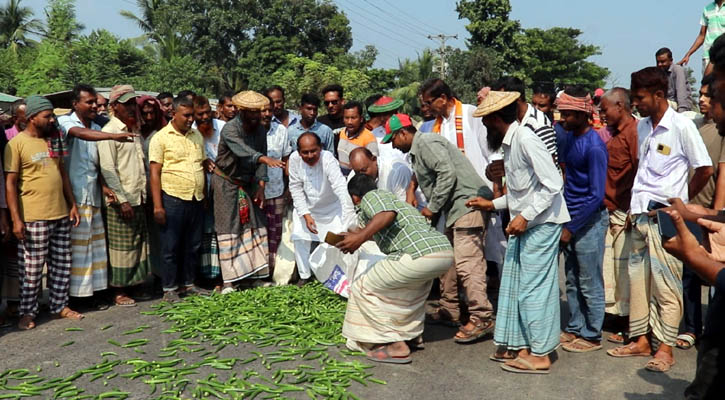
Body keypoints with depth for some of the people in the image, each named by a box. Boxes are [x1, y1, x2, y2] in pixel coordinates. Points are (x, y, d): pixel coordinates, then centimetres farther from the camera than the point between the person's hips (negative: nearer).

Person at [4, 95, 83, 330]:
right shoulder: (17, 143, -8)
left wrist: (73, 204, 11)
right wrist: (16, 219, -14)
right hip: (33, 219, -6)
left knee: (61, 265, 12)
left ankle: (59, 306, 25)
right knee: (32, 269, 3)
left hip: (61, 214, 6)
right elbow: (10, 183, -10)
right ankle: (28, 312, 17)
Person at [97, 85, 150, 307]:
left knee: (139, 245, 12)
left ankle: (134, 285, 23)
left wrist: (145, 194, 14)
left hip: (138, 198, 7)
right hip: (121, 201, -7)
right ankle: (119, 292, 12)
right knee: (121, 247, 1)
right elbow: (107, 170, -15)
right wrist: (122, 200, -18)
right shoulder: (109, 132, -10)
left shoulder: (134, 130, 14)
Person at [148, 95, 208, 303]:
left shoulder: (197, 135, 12)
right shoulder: (161, 138, -5)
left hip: (196, 200, 6)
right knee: (171, 248, 2)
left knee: (193, 246, 13)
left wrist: (204, 196, 12)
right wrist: (157, 205, -14)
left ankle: (189, 284, 25)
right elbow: (155, 172, -8)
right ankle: (169, 289, 13)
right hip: (173, 200, -5)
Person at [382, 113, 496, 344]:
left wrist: (433, 208, -15)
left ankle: (482, 318, -11)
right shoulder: (417, 150, 23)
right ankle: (449, 311, 23)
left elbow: (448, 173, -21)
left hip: (467, 203, -11)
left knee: (466, 263, -15)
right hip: (455, 208, 11)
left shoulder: (426, 143, -9)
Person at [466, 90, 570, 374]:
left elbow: (553, 184, -21)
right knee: (513, 285, 12)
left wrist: (526, 216, -21)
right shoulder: (510, 142, 12)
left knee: (533, 287, -2)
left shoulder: (525, 139, -17)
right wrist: (492, 205, 17)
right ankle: (517, 345, 24)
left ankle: (539, 354, 10)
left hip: (541, 224, -9)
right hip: (524, 224, 9)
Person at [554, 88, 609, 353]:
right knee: (572, 280, 16)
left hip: (589, 220, -8)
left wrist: (572, 228, -16)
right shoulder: (570, 137, 7)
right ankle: (575, 329, 29)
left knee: (590, 284, 4)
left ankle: (592, 336, 18)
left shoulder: (594, 146, -17)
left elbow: (596, 195, -19)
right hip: (570, 216, 8)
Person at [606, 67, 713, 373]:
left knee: (666, 283, -1)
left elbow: (705, 169, -5)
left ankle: (666, 347, 8)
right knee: (638, 278, 11)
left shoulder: (681, 126, -9)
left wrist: (680, 201, 2)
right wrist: (636, 202, 8)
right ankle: (641, 339, 22)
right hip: (640, 213, 7)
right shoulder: (642, 126, 10)